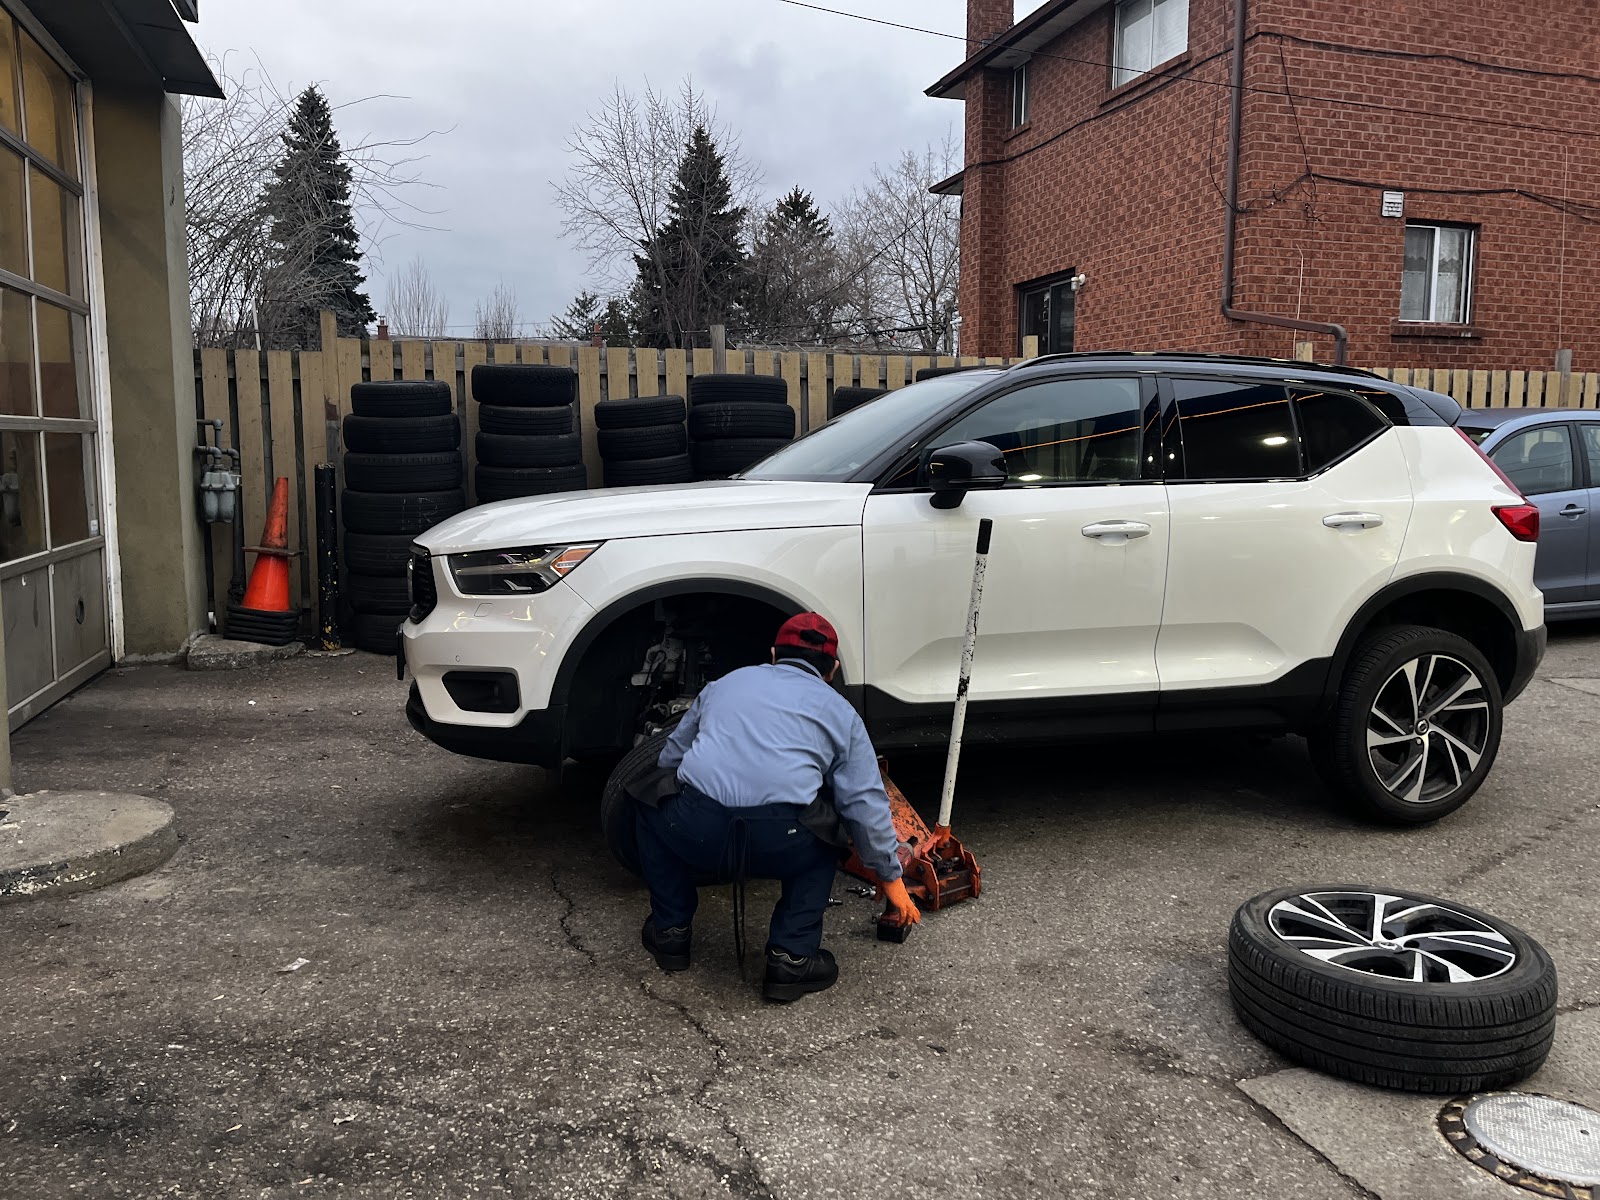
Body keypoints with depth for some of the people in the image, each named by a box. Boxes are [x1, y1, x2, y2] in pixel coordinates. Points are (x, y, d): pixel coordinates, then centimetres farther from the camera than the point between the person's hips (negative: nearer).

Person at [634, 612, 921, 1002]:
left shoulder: (726, 682, 28)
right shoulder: (840, 713, 21)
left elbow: (671, 757, 36)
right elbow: (866, 805, 17)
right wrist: (891, 877, 29)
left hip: (694, 834, 2)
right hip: (778, 845, -1)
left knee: (654, 811, 34)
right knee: (822, 843, 32)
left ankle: (670, 930, 29)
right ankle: (792, 955, 17)